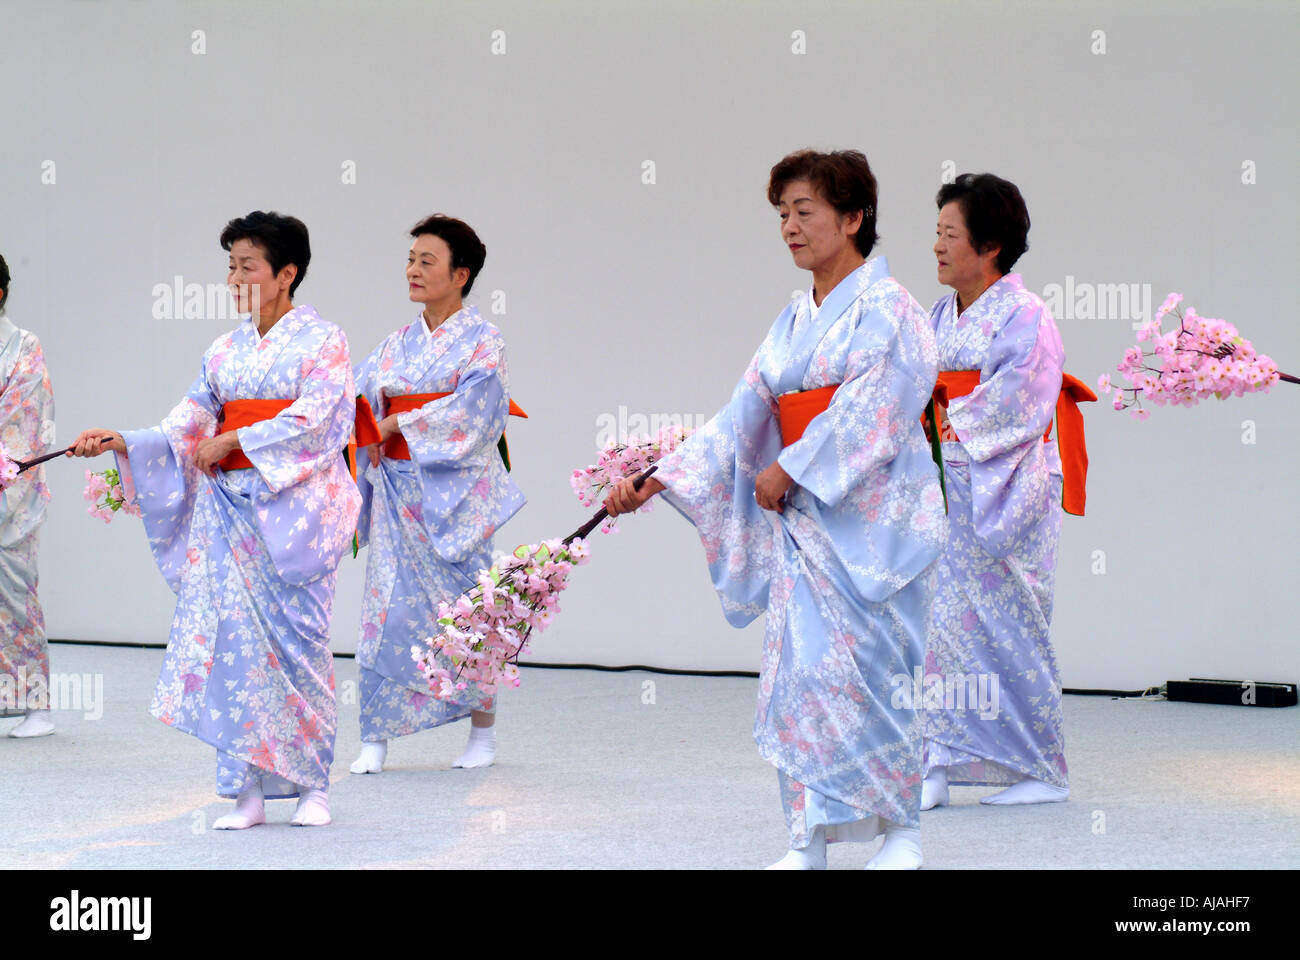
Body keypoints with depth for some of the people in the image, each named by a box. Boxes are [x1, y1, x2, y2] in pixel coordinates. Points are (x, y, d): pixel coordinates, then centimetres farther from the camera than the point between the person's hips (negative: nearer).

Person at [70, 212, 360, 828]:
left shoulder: (322, 341, 0)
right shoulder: (225, 351, 15)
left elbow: (314, 417, -13)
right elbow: (188, 426, 9)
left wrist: (233, 440, -14)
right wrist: (121, 443, -6)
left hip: (295, 506, -5)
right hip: (230, 509, 5)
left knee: (295, 637, -5)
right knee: (231, 635, -3)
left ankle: (312, 785, 5)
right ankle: (247, 791, 0)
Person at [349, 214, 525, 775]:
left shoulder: (482, 340, -1)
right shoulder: (397, 344, 14)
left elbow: (473, 407, -15)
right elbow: (354, 397, 8)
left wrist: (397, 424, -14)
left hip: (455, 490, -4)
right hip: (397, 488, 4)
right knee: (388, 604, -1)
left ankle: (482, 732, 13)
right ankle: (376, 736, 1)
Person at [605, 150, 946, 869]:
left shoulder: (887, 309, -5)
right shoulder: (793, 323, 15)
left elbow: (868, 410, -15)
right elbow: (742, 416, 12)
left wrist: (788, 470, -12)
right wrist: (656, 481, 4)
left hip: (872, 517, -6)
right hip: (801, 518, 6)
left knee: (859, 674, -8)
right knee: (797, 669, 1)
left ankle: (902, 830, 5)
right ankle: (809, 840, 5)